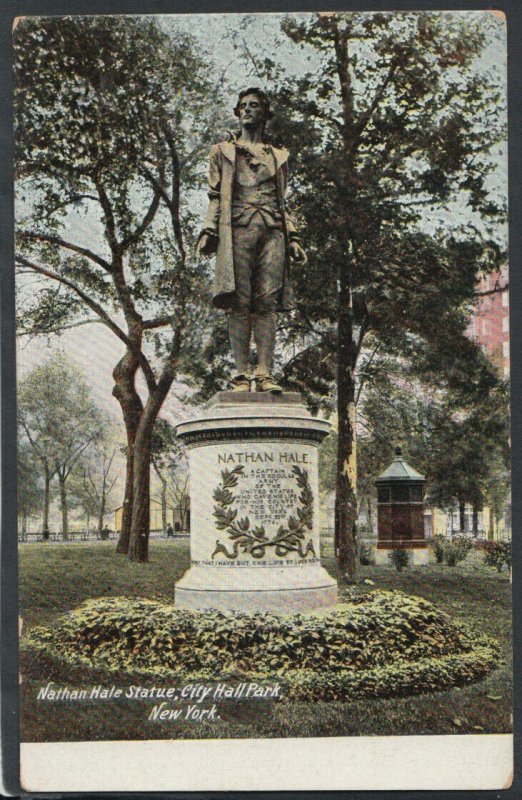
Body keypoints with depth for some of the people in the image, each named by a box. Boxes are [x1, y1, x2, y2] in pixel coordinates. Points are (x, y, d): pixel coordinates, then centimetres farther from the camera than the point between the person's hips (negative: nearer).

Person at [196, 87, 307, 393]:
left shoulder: (279, 156, 26)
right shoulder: (223, 151, 21)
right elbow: (215, 197, 13)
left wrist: (292, 236, 11)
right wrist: (208, 231, 0)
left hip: (273, 231, 2)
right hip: (237, 228, -2)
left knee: (268, 302, -9)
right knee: (240, 301, -11)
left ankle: (265, 374, -12)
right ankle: (242, 374, -12)